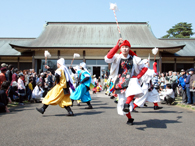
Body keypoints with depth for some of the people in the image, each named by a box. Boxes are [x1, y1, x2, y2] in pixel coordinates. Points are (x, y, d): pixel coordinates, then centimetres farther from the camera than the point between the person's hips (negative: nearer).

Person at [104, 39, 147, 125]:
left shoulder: (134, 59, 3)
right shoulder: (117, 57, 1)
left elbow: (144, 68, 13)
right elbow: (108, 58, -22)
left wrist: (137, 77, -3)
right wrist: (117, 46, -25)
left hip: (130, 80, -1)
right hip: (120, 82, 1)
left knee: (134, 84, -38)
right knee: (122, 101, 3)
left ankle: (127, 104, -37)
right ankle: (130, 119, 24)